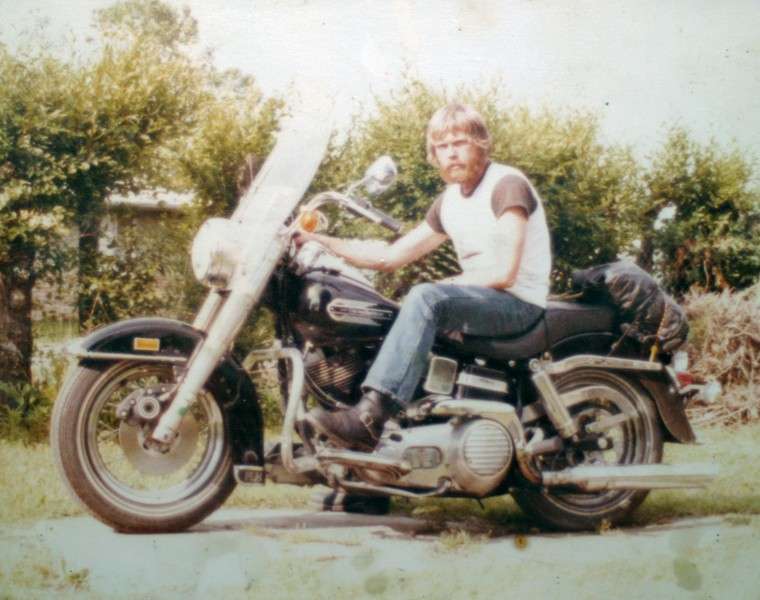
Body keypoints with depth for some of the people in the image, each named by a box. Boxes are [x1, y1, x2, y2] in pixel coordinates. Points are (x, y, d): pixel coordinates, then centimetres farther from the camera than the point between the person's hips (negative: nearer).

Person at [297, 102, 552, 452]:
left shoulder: (506, 184, -9)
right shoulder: (449, 201, 15)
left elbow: (504, 272, -18)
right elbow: (391, 256, 13)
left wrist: (447, 283, -10)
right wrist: (321, 241, 5)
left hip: (519, 302, -9)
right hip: (478, 303, 9)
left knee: (426, 298, -33)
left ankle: (369, 417, -42)